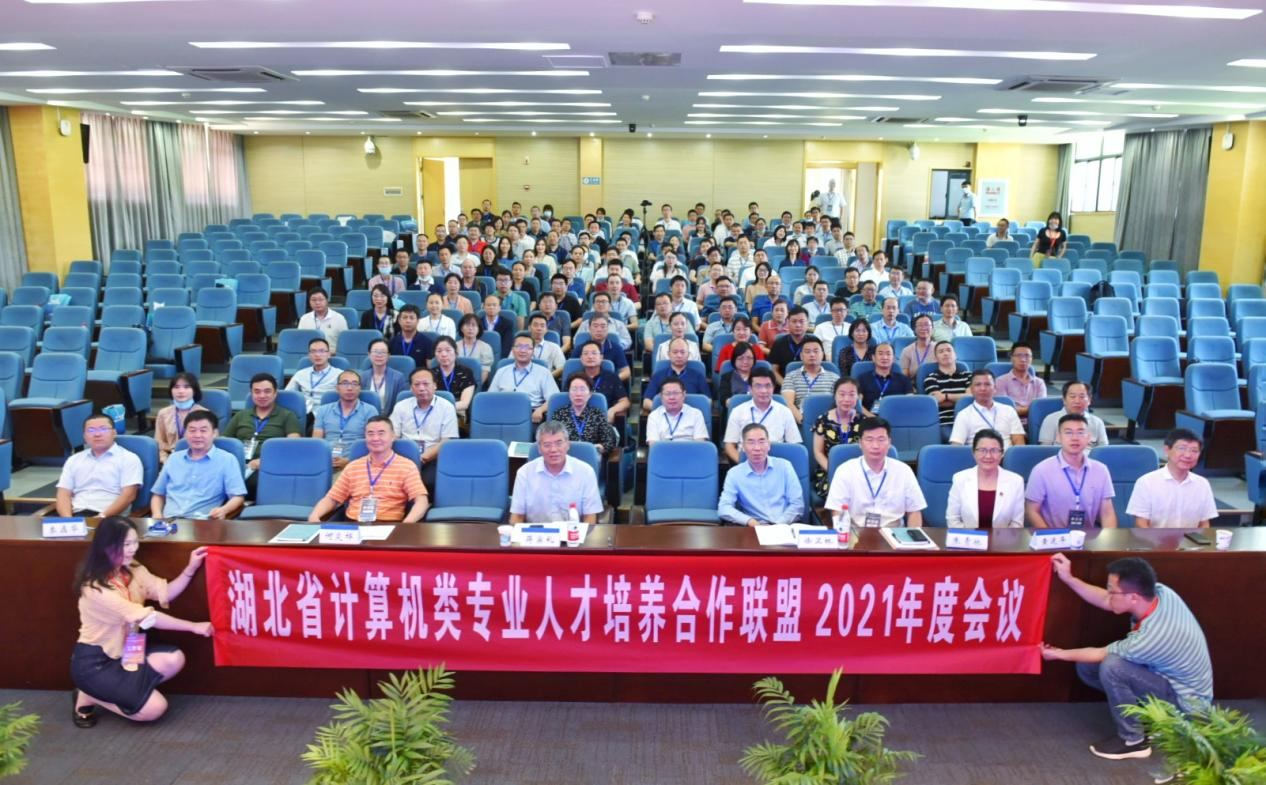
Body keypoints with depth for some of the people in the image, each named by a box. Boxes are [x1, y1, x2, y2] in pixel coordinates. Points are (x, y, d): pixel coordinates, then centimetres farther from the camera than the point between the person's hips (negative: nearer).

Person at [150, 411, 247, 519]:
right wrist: (157, 514, 4)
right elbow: (158, 494, 26)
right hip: (169, 519, 4)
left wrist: (223, 510, -22)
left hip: (202, 521, -4)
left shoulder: (227, 460, 6)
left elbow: (238, 496, -1)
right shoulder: (174, 458, 22)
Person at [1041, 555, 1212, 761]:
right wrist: (1069, 579, -8)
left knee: (1111, 666, -30)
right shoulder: (1158, 591, -19)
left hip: (1186, 702, -8)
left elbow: (1101, 654, -18)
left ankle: (1133, 740, -9)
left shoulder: (1150, 637, -37)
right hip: (1172, 676, 8)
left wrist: (1059, 654, -4)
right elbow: (1105, 602, -1)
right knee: (1086, 668, -2)